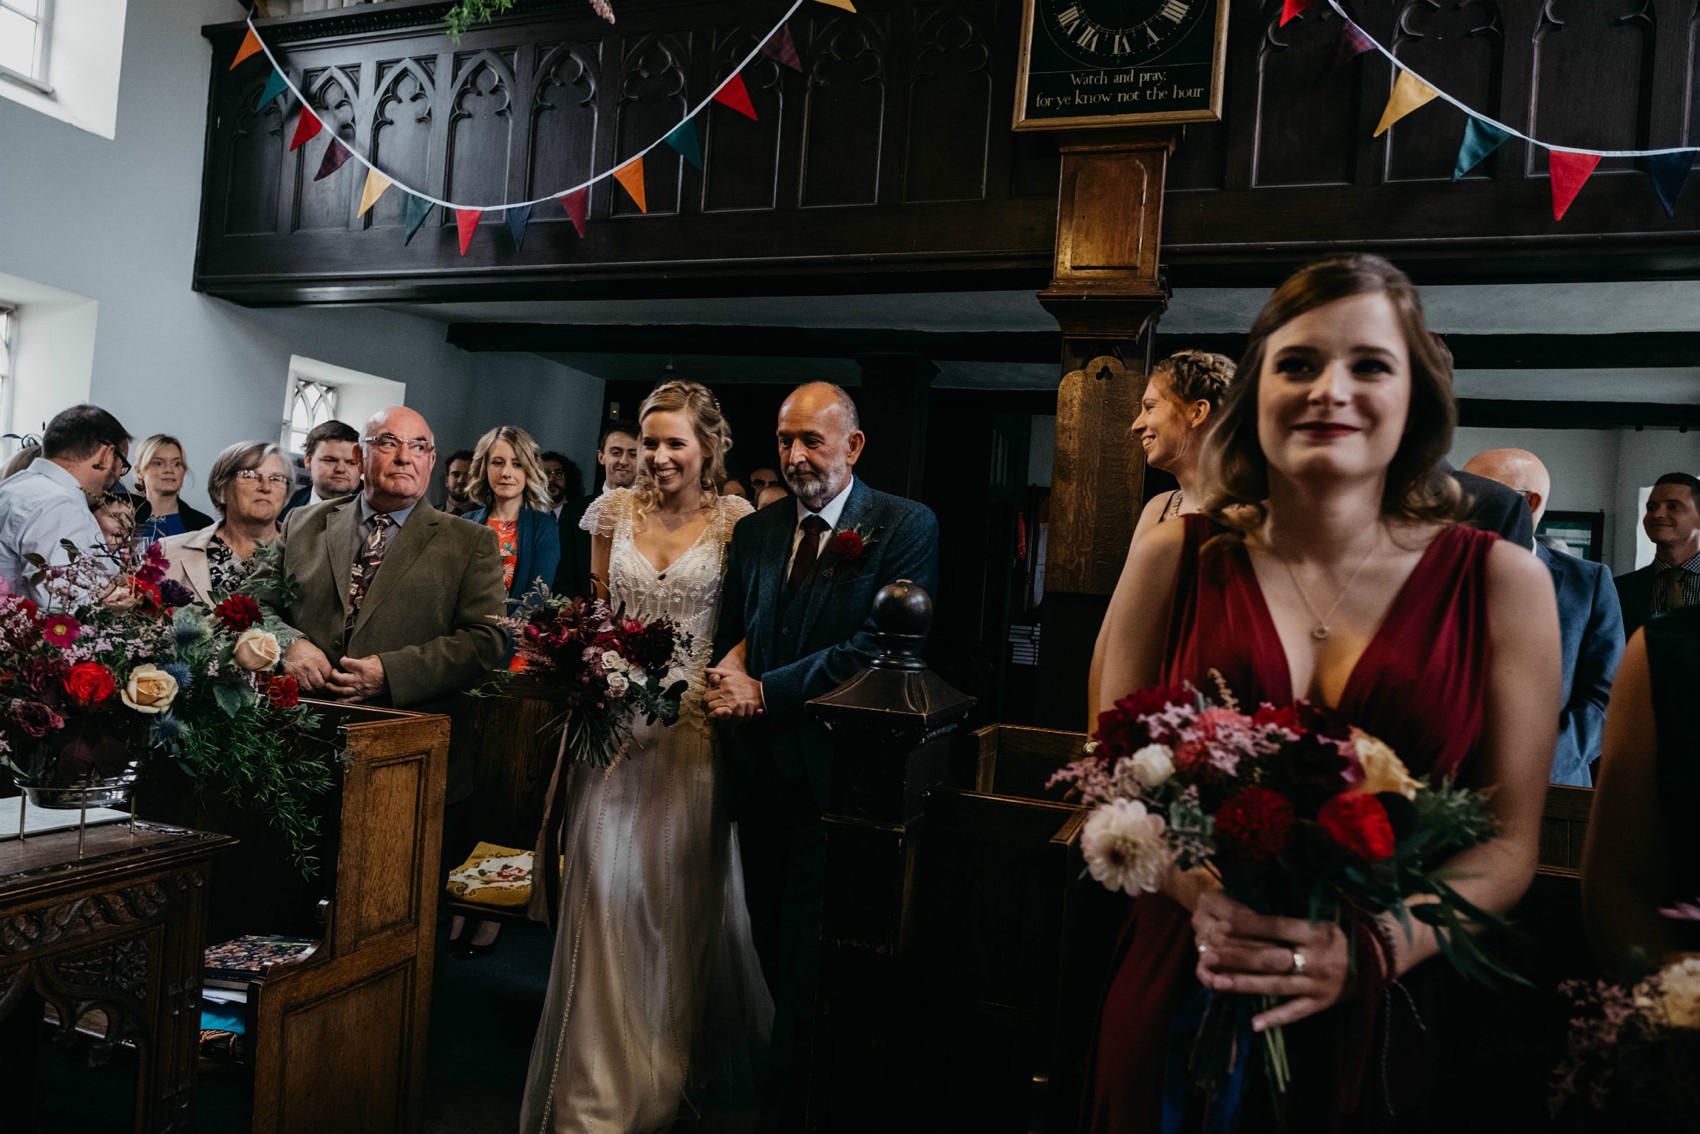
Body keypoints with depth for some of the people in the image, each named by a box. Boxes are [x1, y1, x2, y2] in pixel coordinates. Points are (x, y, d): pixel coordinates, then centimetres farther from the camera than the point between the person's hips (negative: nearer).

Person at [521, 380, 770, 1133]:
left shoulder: (736, 519, -2)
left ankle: (670, 1064, 29)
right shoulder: (615, 511, 7)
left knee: (680, 890, 7)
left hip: (695, 722, -2)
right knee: (603, 887, 1)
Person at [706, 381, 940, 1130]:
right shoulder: (755, 532, 12)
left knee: (807, 964, 2)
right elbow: (731, 635, 14)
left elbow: (881, 644, -16)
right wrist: (728, 679, -9)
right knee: (774, 949, 16)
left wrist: (765, 690, -14)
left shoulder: (905, 526, -6)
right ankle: (803, 1071, 37)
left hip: (836, 776, -5)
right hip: (761, 772, 6)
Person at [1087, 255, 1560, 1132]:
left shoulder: (1501, 583, -3)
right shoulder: (1173, 559, -3)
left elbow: (1509, 842, -2)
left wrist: (1369, 947, -18)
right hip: (1178, 999, 0)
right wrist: (1209, 898, -18)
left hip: (1378, 1028, 0)